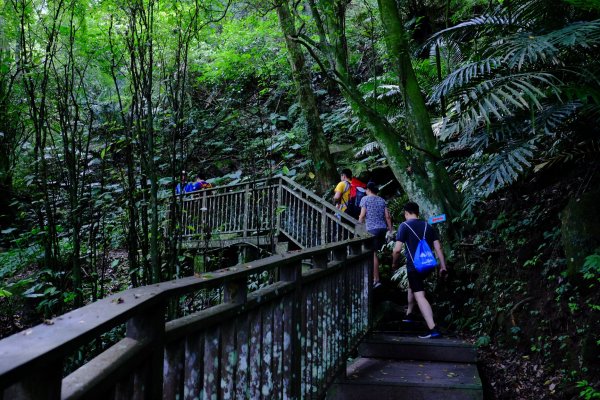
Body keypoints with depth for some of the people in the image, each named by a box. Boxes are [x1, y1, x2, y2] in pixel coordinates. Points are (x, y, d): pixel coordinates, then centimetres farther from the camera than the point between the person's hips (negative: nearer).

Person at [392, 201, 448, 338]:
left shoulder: (404, 226, -5)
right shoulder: (428, 226, 11)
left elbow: (397, 249, -11)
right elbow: (438, 248, 6)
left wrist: (394, 263, 6)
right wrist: (443, 267, 10)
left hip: (414, 266, -7)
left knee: (419, 296, -9)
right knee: (412, 285, 30)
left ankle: (433, 329, -20)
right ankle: (409, 314, 42)